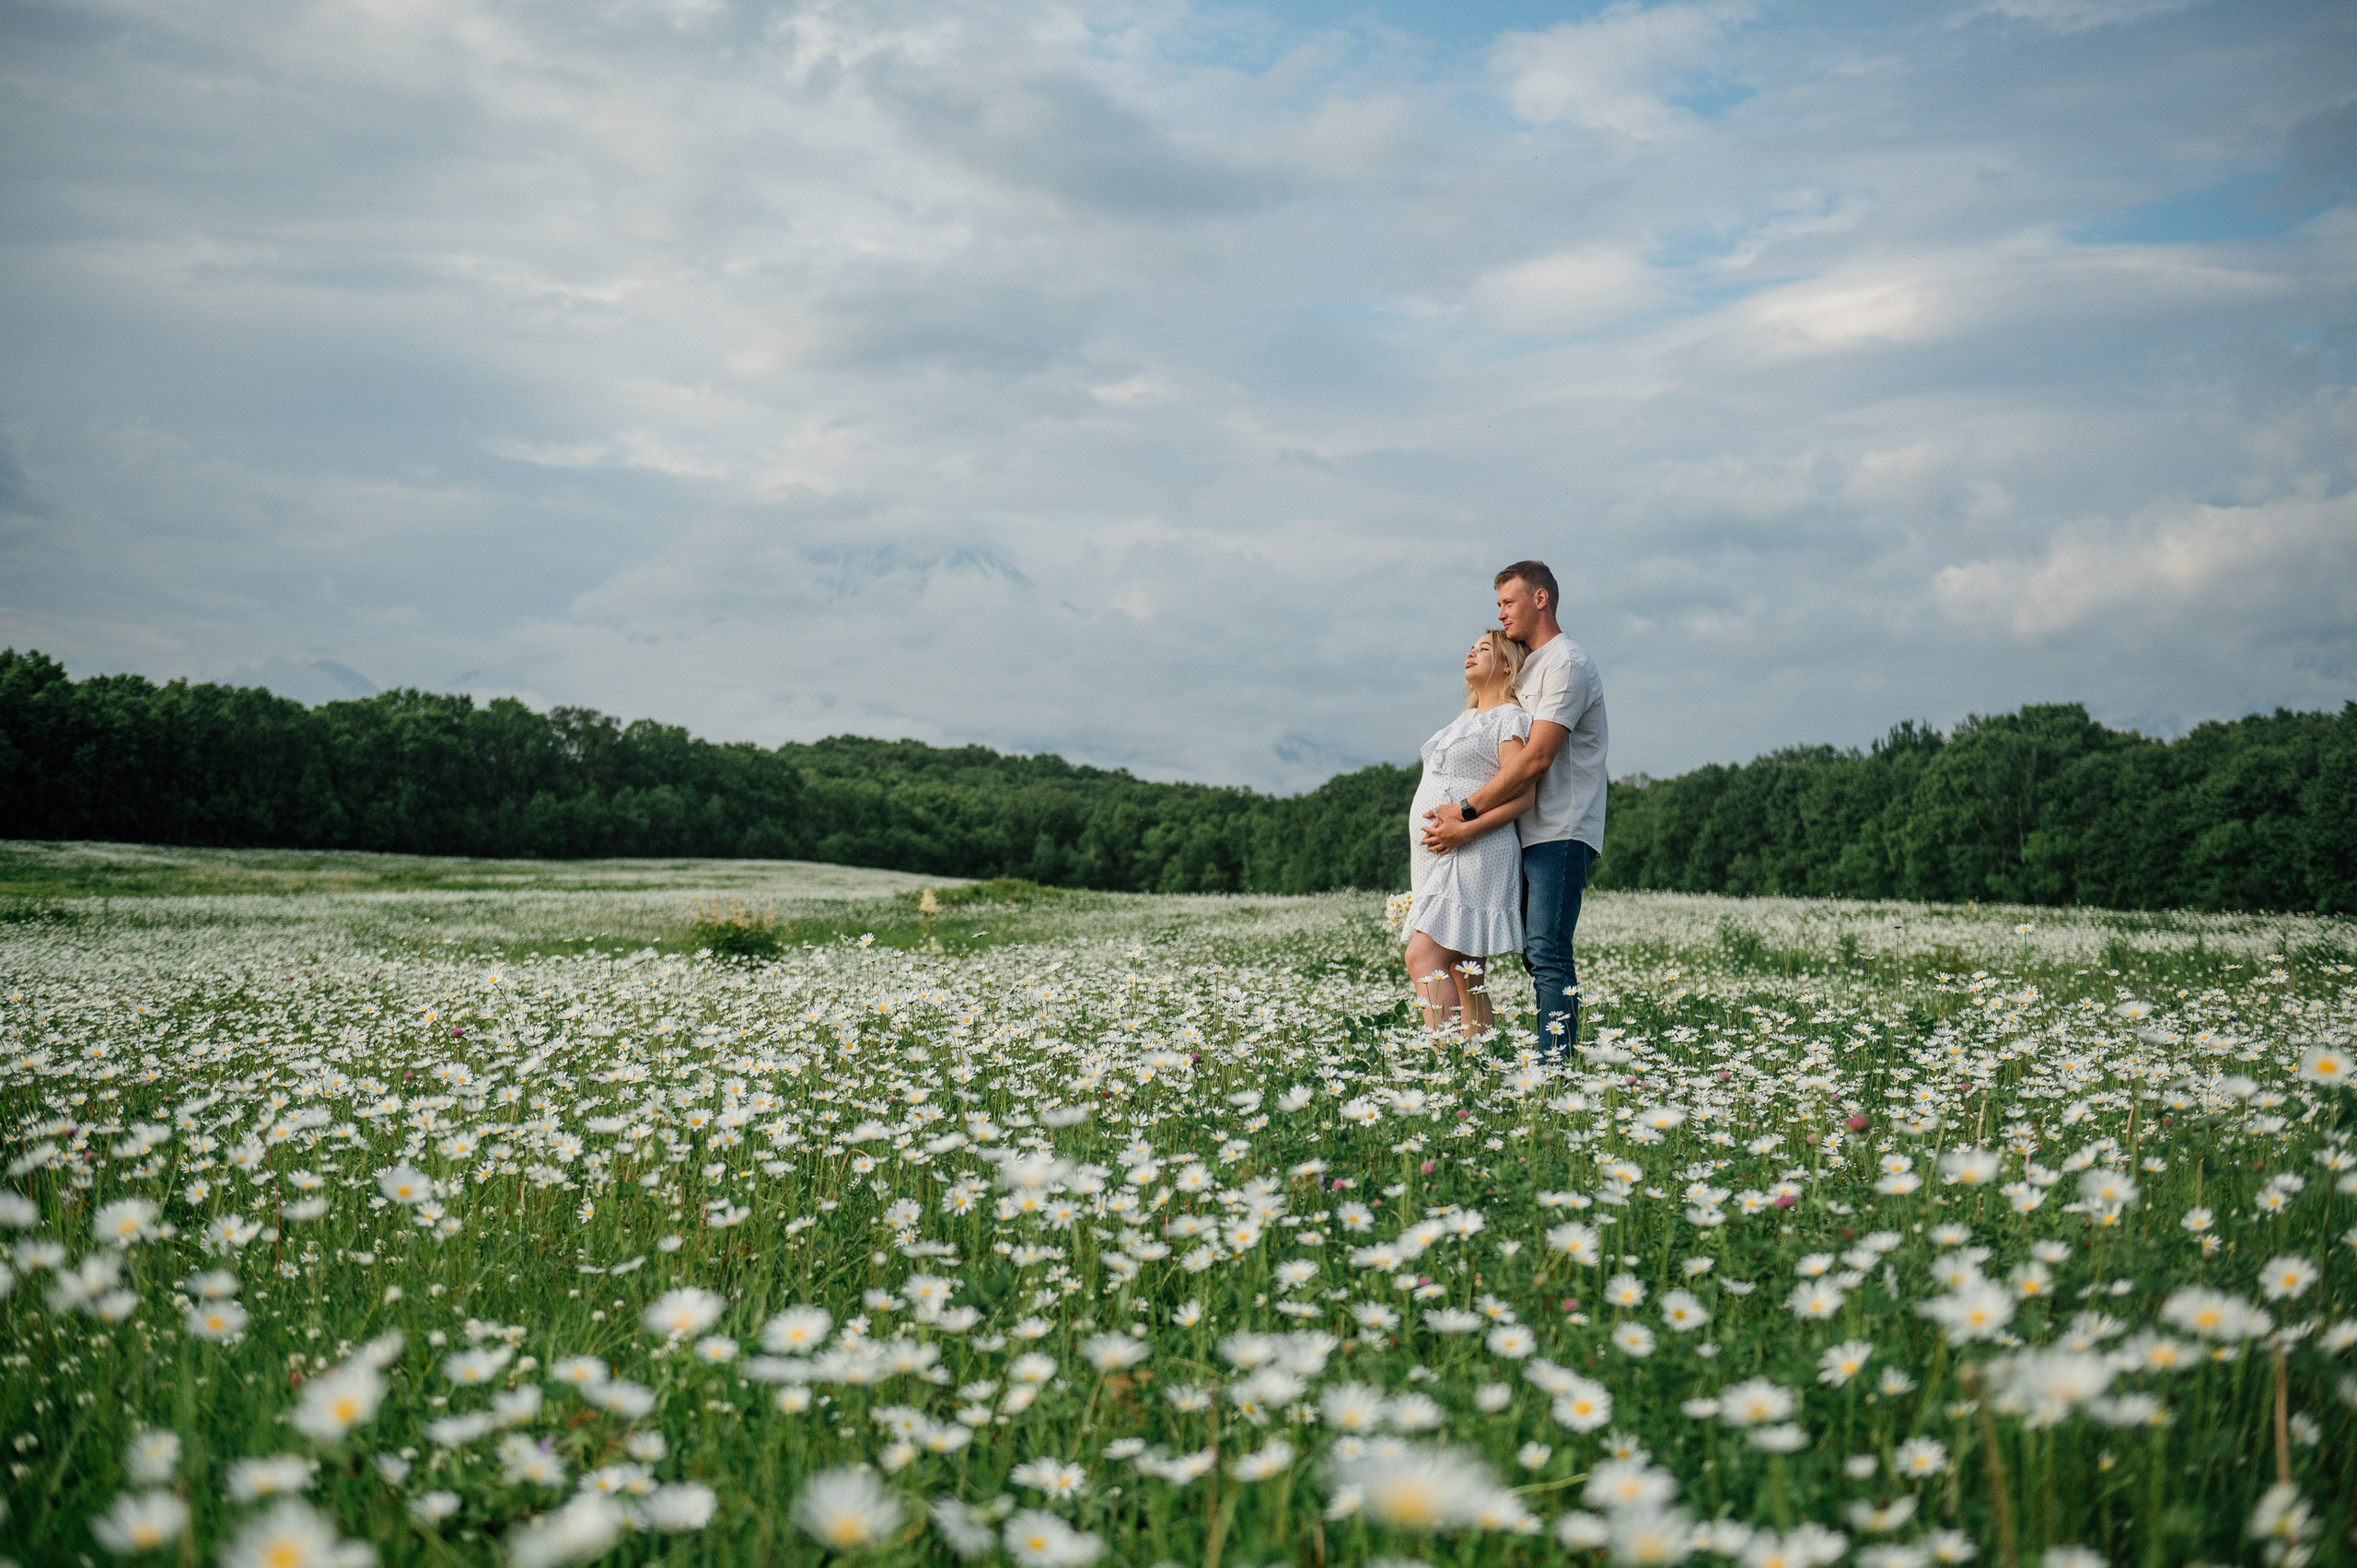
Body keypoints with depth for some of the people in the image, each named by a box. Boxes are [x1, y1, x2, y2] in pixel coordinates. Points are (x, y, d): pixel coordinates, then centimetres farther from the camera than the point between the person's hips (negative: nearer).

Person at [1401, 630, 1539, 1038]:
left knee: (1423, 957, -19)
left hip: (1473, 854, -9)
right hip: (1439, 859, 9)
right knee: (1463, 976, 4)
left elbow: (1523, 795, -15)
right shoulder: (1464, 719, 23)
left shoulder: (1511, 718, -4)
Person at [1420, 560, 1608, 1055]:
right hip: (1532, 833, 9)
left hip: (1562, 833, -9)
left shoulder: (1566, 663, -8)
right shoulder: (1527, 669, 22)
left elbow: (1536, 759, -17)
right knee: (1536, 953, 6)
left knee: (1547, 953, -14)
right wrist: (1470, 824, 7)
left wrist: (1467, 812, -15)